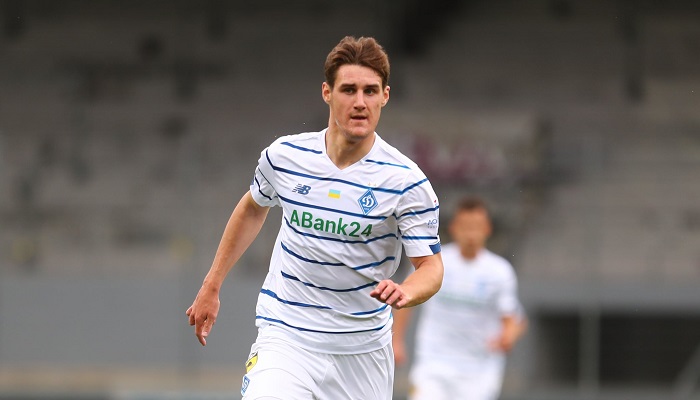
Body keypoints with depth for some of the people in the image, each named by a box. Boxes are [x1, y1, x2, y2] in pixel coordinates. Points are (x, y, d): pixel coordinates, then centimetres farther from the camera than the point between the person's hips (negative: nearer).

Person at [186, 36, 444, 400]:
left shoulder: (406, 180, -10)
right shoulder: (284, 155, -3)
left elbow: (430, 265, -9)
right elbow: (252, 208, 18)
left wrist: (404, 293, -33)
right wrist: (211, 286, 21)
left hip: (364, 349, 1)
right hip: (286, 338, 0)